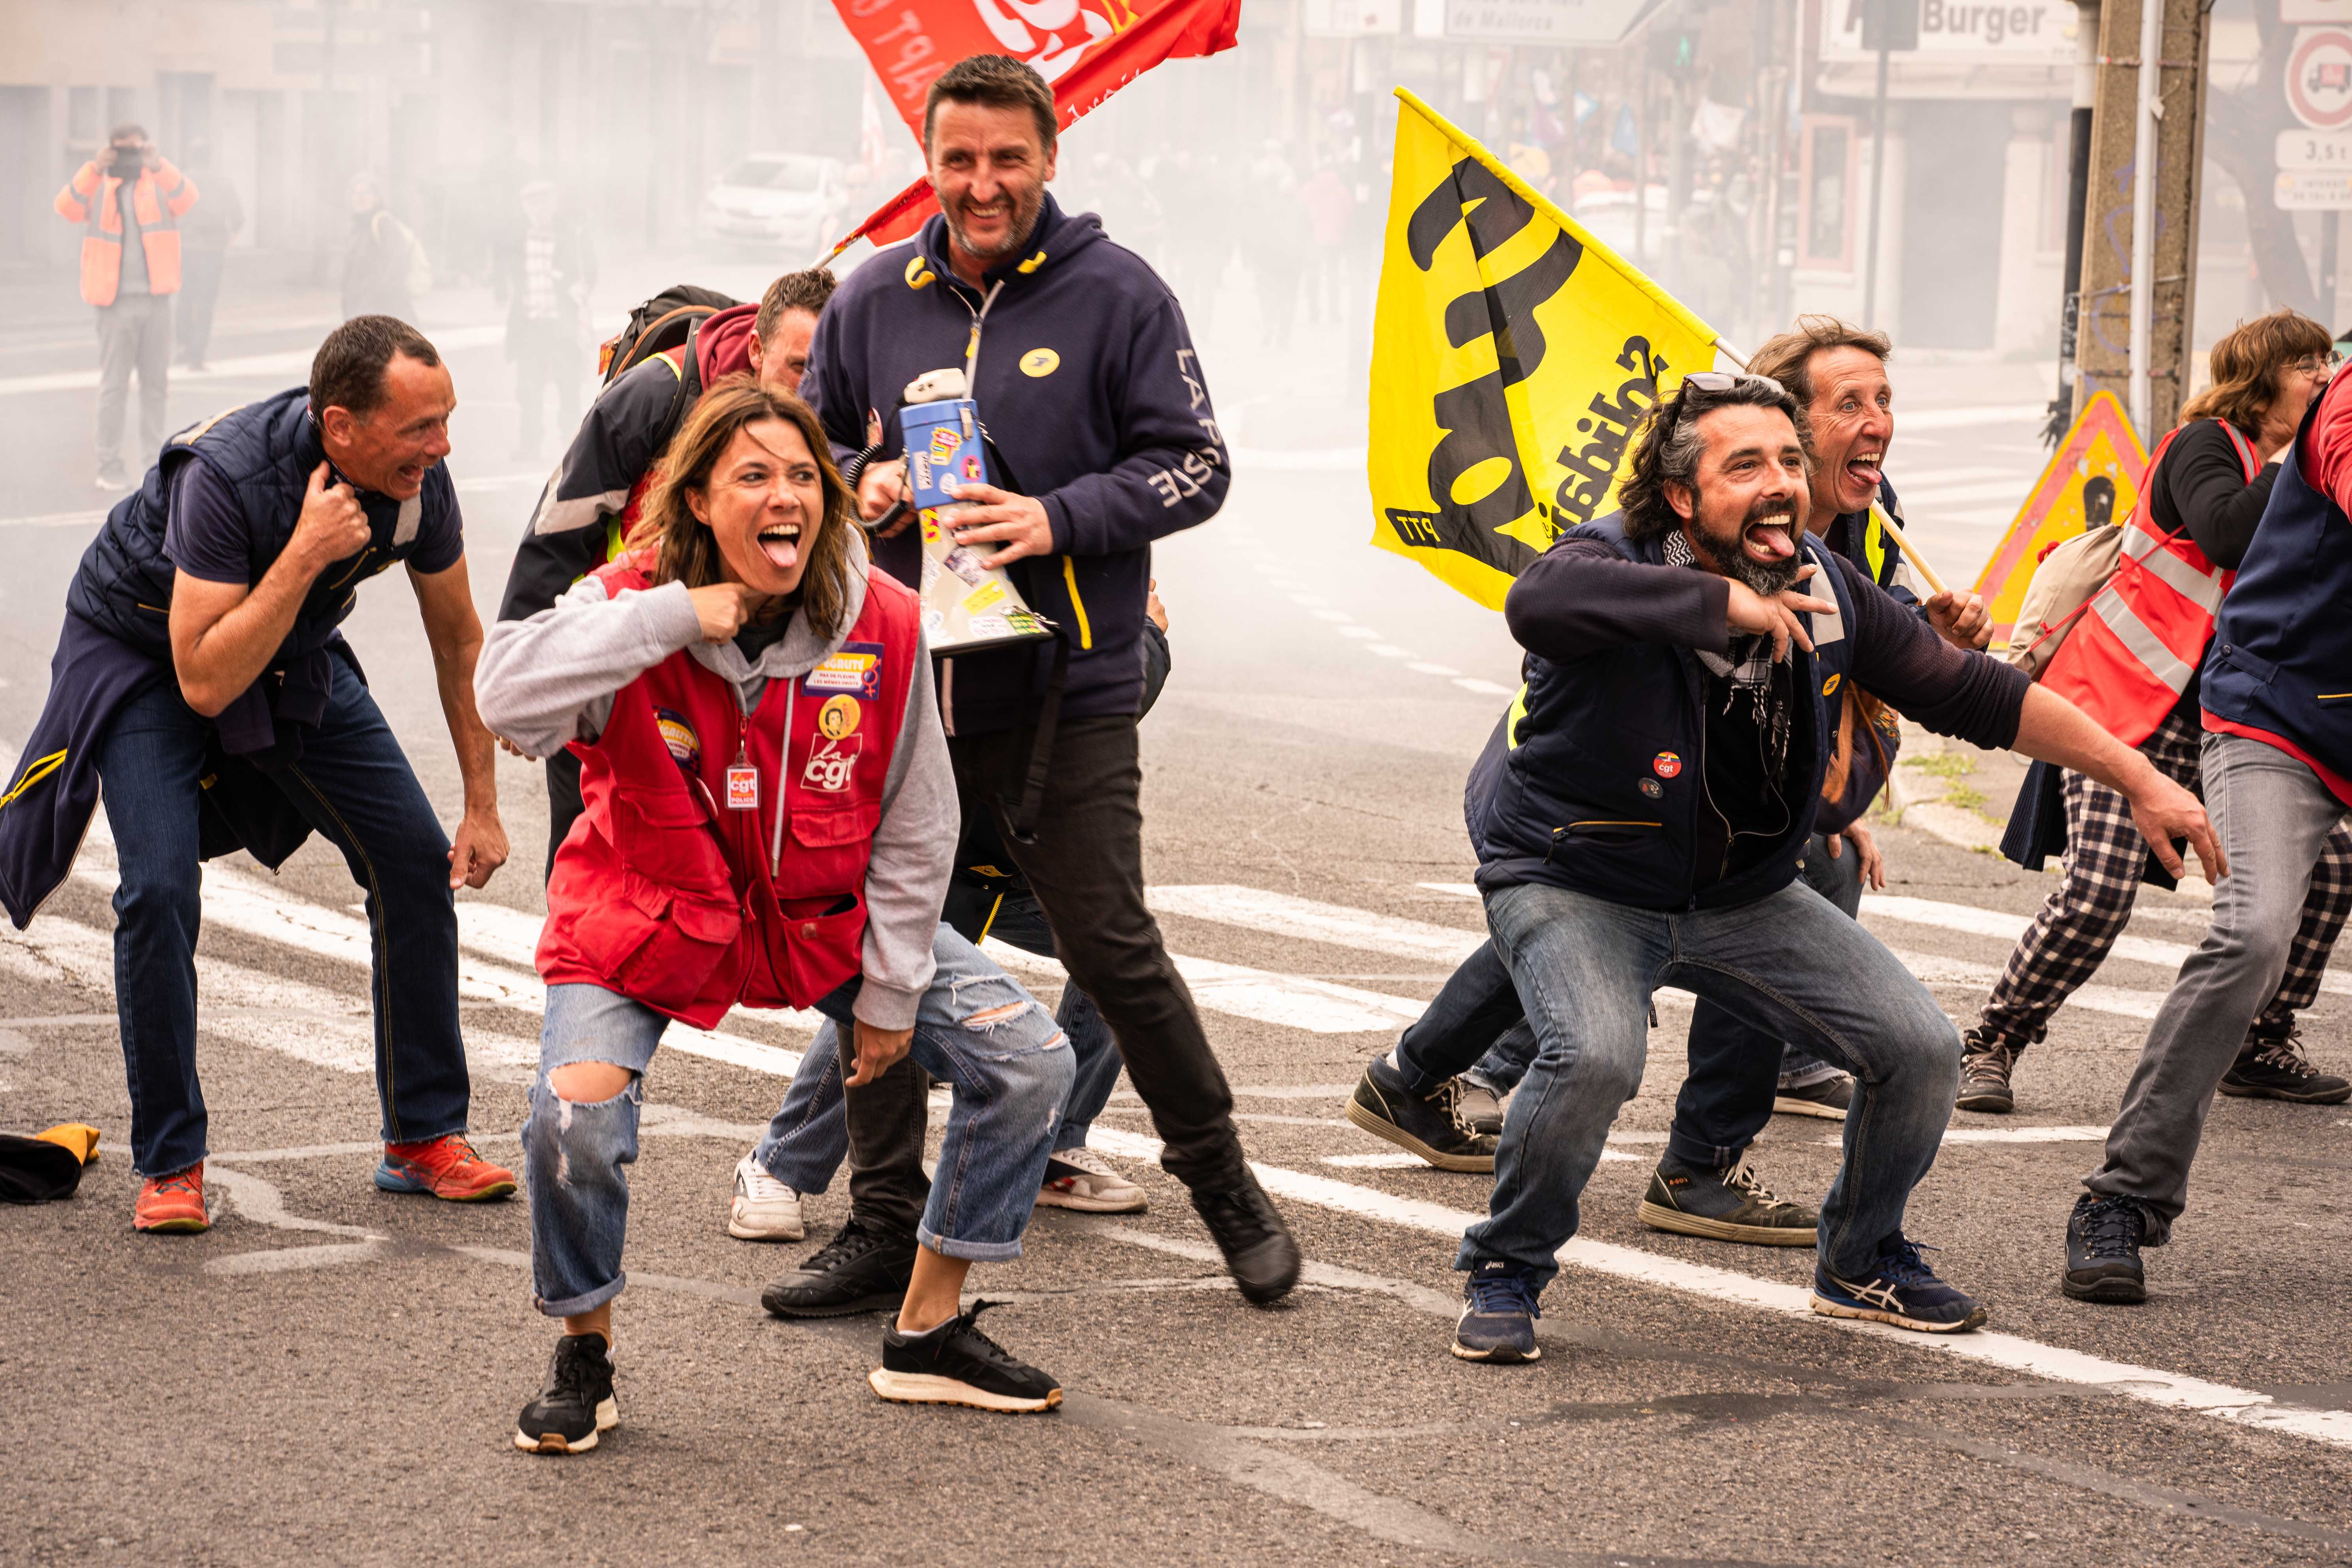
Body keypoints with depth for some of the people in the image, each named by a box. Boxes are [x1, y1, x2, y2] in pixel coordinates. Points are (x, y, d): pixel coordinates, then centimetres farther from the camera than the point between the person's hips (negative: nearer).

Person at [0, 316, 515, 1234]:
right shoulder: (228, 476, -38)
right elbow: (204, 683, -38)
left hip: (291, 656, 5)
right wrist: (307, 554, -44)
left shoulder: (421, 481, -21)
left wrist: (483, 804, 0)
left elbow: (457, 636, -2)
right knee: (160, 890, -21)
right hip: (143, 655, -5)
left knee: (416, 860, -5)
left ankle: (425, 1135, 7)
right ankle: (170, 1164, -6)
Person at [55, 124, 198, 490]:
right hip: (116, 300, -2)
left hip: (156, 298, 2)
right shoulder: (97, 186, 5)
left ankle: (153, 456, 19)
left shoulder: (159, 183, 8)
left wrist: (159, 167, -29)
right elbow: (67, 208, -13)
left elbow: (187, 199, -13)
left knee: (156, 383, 9)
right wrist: (94, 170, -26)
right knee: (114, 385, -3)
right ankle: (109, 465, -1)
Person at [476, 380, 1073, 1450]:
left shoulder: (881, 624, -13)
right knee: (576, 1123, -28)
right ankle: (584, 1356, 2)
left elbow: (913, 829, -3)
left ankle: (929, 1333, 13)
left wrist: (890, 991, -3)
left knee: (1029, 1061, -4)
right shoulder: (636, 609, -20)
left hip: (823, 917, 3)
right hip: (648, 918, -3)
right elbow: (507, 698, -40)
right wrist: (674, 617, -38)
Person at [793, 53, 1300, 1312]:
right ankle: (883, 1219, 18)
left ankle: (1220, 1177, 16)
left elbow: (1192, 465, -5)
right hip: (900, 687, 4)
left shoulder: (1115, 296, -4)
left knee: (1111, 947, -3)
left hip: (1064, 696, -4)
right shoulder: (874, 298, 8)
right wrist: (859, 485, -4)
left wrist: (1057, 518, -19)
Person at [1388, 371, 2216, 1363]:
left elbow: (1973, 696, 4)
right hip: (1575, 884, -6)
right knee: (1595, 1057, -34)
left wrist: (2139, 778, 4)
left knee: (1921, 1050, -1)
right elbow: (1539, 604, -51)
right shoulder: (1615, 566, -25)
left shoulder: (1827, 593, -7)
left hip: (1744, 898, 6)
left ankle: (1862, 1263, 27)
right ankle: (1505, 1274, -8)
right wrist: (1727, 603, -45)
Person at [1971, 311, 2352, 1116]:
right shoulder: (2203, 448, -9)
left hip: (2219, 719, 8)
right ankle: (1991, 1046, -2)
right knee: (2097, 893, -19)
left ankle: (2257, 1048, 15)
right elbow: (2226, 535, -29)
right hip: (2127, 703, -8)